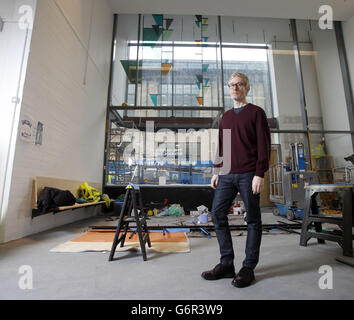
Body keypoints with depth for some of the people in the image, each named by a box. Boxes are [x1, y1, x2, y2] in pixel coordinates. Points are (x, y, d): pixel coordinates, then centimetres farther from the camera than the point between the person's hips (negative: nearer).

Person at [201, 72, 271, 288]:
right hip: (227, 175, 6)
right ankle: (226, 264, 13)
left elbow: (264, 145, -3)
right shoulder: (225, 117, 21)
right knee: (217, 214, 0)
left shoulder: (256, 113, 5)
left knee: (253, 220, 3)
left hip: (248, 175, -5)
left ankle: (249, 268, 17)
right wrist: (216, 172, 13)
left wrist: (260, 174, -12)